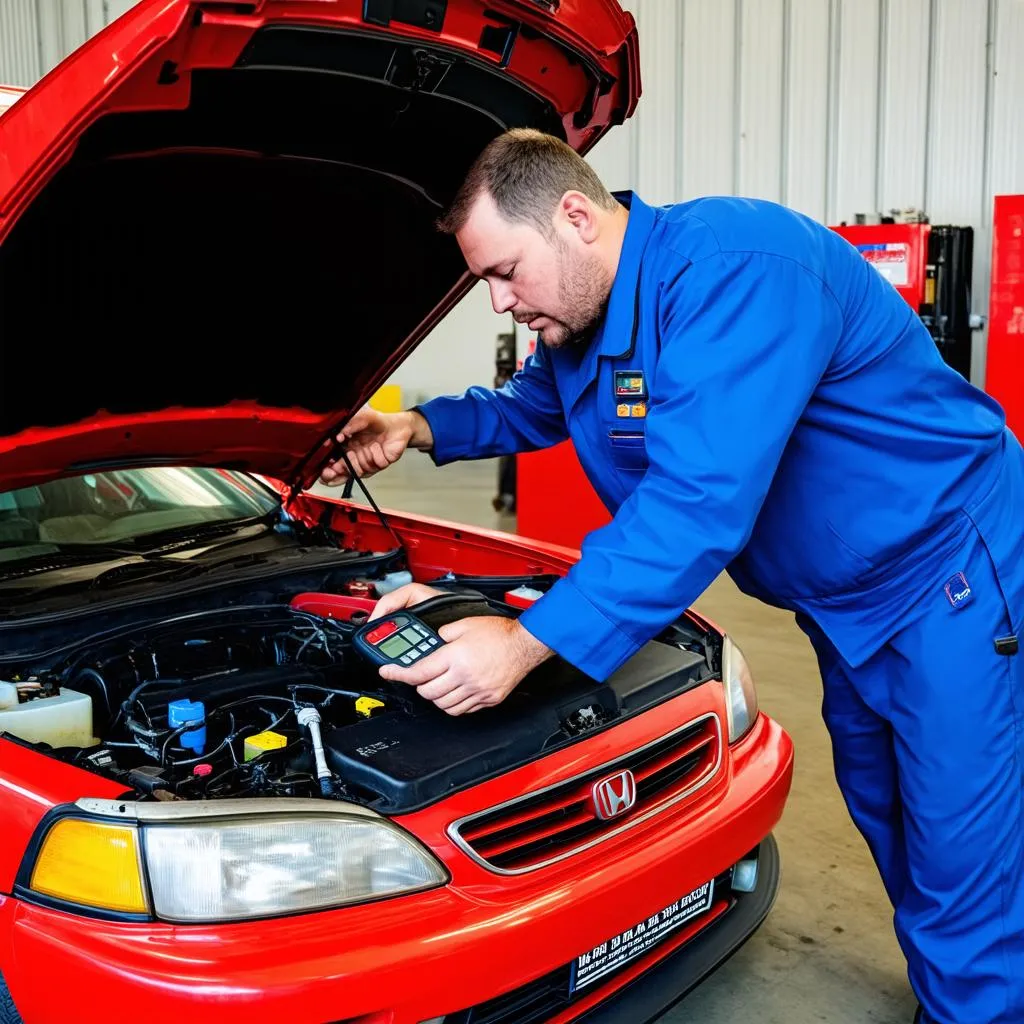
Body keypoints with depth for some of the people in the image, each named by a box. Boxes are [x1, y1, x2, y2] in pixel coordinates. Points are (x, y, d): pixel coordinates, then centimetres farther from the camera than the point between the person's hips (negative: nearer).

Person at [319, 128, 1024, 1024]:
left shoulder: (732, 267, -31)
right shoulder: (582, 321, 0)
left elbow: (700, 501, -39)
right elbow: (532, 409, 22)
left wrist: (529, 642, -38)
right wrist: (418, 428, 5)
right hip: (846, 596, 9)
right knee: (886, 813, 21)